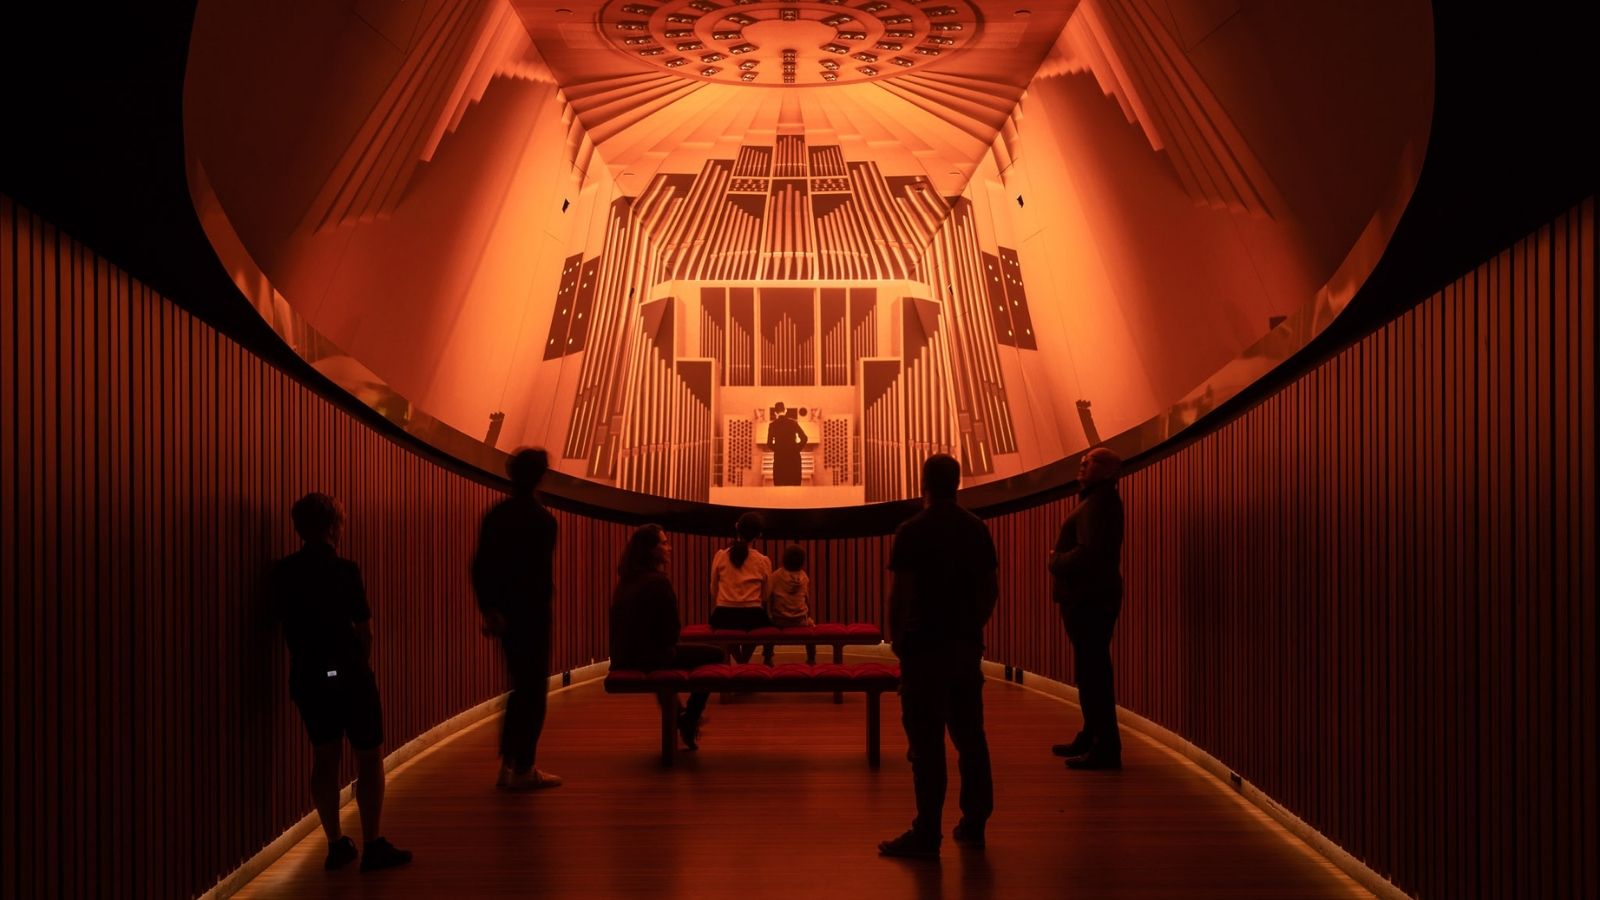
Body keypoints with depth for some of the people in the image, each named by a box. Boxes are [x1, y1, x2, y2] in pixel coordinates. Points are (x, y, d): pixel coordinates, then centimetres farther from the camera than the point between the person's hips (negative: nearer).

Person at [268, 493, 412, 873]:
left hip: (306, 677, 6)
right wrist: (362, 663, 5)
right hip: (348, 674, -5)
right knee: (369, 758, 6)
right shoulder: (344, 570, -15)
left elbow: (286, 624, 5)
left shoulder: (280, 573, 1)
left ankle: (336, 844, 19)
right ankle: (373, 845, 8)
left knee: (324, 758, 14)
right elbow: (364, 630, -12)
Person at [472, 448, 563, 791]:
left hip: (503, 615, 7)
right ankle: (524, 770, 7)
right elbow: (542, 574, -17)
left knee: (521, 687, 18)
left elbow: (480, 566, 3)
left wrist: (489, 608, 4)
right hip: (532, 614, -6)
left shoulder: (496, 514, 5)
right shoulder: (542, 519, -14)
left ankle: (507, 764, 20)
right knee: (533, 690, 3)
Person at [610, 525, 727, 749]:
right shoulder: (658, 581, -17)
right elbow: (671, 629, -12)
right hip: (648, 656, -8)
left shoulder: (625, 580, 6)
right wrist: (669, 645, 9)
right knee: (715, 655, 9)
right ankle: (688, 725, 17)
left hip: (624, 656, 8)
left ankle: (677, 714, 53)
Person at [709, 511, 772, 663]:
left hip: (723, 617, 1)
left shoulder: (720, 556, -3)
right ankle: (745, 660, 38)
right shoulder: (763, 561, -5)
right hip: (752, 618, 0)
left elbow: (714, 591, 7)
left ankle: (738, 660, 40)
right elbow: (765, 596, 5)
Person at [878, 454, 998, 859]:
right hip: (967, 646, 6)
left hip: (925, 647, -5)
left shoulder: (912, 531, -10)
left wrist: (896, 639, 3)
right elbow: (991, 589, 10)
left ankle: (927, 833, -2)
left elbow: (900, 593, -10)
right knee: (970, 735, 12)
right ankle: (974, 823, 18)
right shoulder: (977, 529, 6)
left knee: (927, 741, -3)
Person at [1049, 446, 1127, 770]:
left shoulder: (1099, 503, -16)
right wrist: (1060, 559, 7)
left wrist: (1056, 562, -9)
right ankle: (1092, 739, 30)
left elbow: (1089, 553, -26)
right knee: (1091, 671, 19)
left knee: (1093, 673, -9)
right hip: (1086, 598, 11)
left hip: (1090, 600, -11)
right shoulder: (1096, 500, 19)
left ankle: (1106, 749, -6)